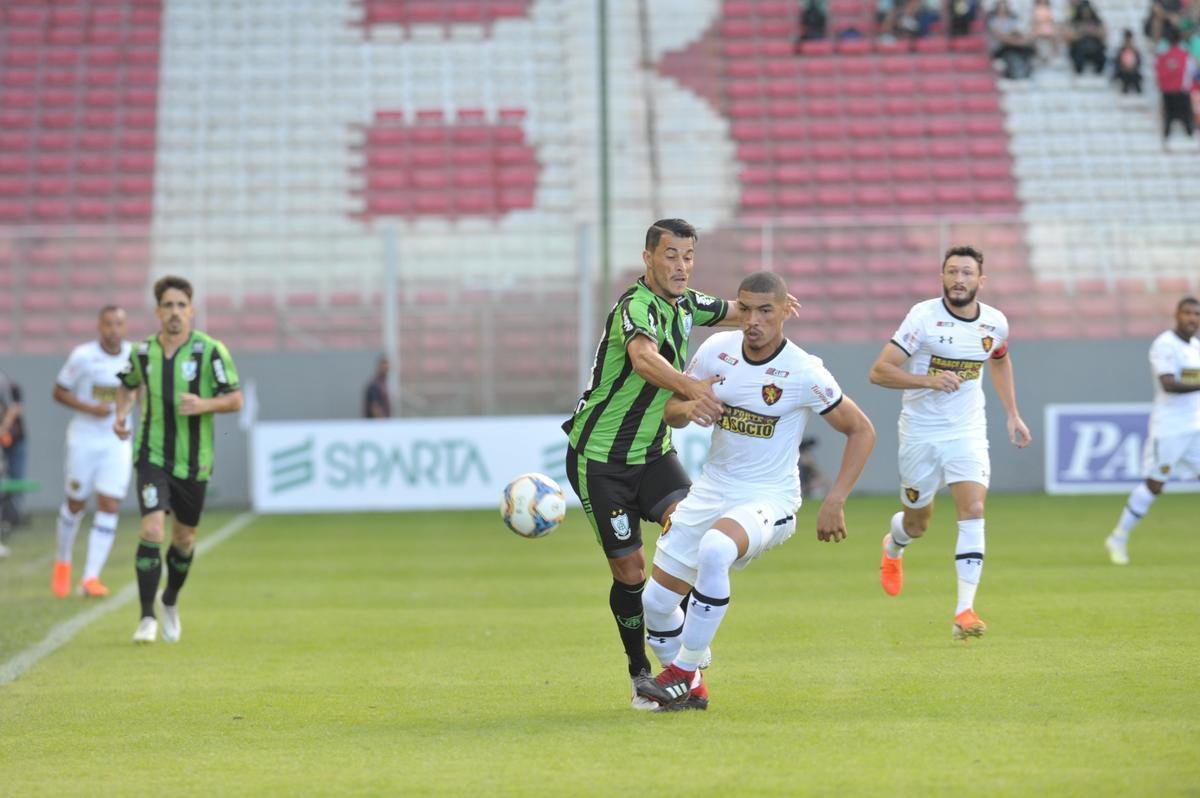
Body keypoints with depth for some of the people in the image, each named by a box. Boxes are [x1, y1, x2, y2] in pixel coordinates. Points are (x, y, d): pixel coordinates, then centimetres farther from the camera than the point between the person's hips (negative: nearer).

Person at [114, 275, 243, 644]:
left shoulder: (211, 351, -9)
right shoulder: (142, 351, 0)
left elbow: (236, 399, -6)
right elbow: (128, 386, 20)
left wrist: (204, 404, -24)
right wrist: (121, 414, 1)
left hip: (194, 462, 0)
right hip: (152, 457, 0)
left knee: (184, 539, 13)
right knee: (152, 530, -18)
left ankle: (171, 602, 41)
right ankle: (147, 618, -12)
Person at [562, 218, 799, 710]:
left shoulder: (686, 304, 2)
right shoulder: (636, 307, -23)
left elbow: (735, 313, 26)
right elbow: (644, 358, -47)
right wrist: (690, 387, -64)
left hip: (653, 452, 6)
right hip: (600, 459, -6)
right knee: (629, 569, -3)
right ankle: (641, 676, 15)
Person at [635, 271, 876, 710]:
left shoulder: (804, 373, -15)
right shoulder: (717, 349, -2)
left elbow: (862, 431, -6)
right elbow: (671, 411, 9)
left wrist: (834, 502, -13)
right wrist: (686, 407, -16)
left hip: (768, 499, -6)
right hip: (711, 490, 6)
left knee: (714, 550, -38)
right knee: (656, 601, 1)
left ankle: (683, 672, -22)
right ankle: (691, 690, 28)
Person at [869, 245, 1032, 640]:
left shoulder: (996, 323, -2)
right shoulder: (923, 316, -15)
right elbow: (879, 371, -18)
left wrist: (1012, 414, 20)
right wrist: (928, 379, -31)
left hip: (967, 431, 2)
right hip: (921, 433, -2)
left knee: (973, 511, -18)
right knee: (918, 523, 12)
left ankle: (965, 610, -19)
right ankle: (893, 547, 50)